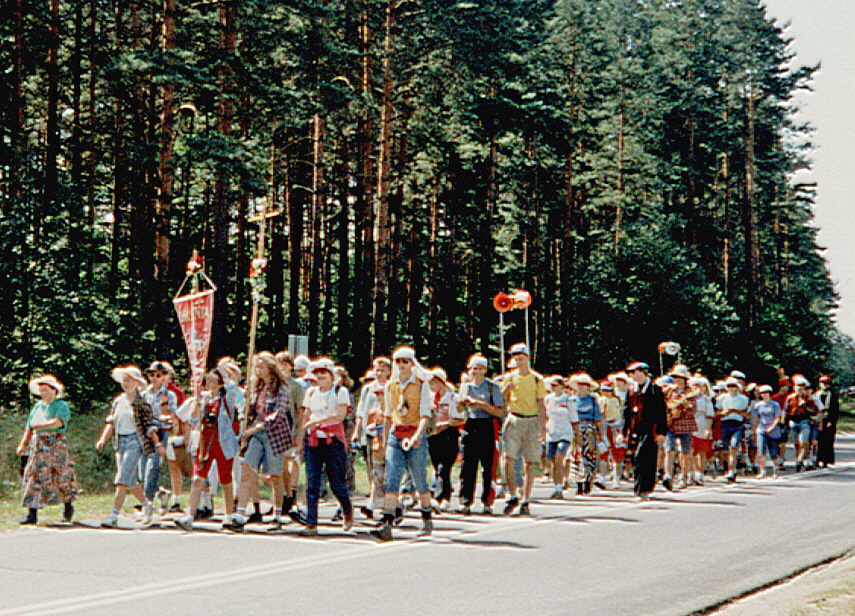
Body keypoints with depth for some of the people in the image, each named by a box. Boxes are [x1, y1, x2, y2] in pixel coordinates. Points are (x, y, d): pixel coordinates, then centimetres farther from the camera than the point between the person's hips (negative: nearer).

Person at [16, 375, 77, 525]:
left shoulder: (61, 405, -1)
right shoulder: (37, 406, 17)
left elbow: (58, 422, -19)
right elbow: (29, 428, 16)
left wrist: (41, 425, -32)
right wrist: (23, 444, 4)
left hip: (56, 446, -5)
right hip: (38, 447, 5)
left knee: (62, 479, 2)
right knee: (34, 478, -5)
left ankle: (68, 509, 22)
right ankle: (32, 514, -7)